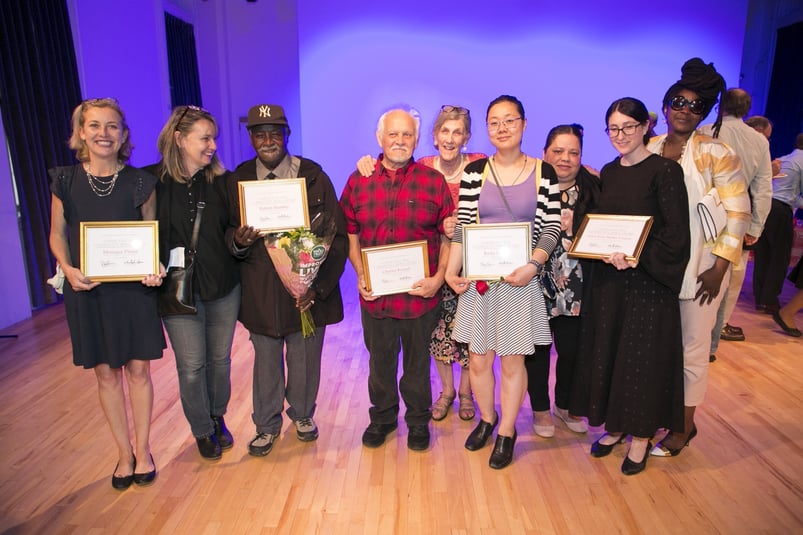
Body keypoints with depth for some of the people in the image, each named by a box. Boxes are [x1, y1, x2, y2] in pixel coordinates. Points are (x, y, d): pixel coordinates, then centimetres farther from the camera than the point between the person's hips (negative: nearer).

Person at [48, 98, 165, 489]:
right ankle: (124, 453, 28)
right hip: (87, 290, 1)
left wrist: (155, 268, -15)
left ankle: (142, 450, 26)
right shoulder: (65, 181, 0)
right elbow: (57, 234, 7)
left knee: (138, 370, 8)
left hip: (134, 288, -1)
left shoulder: (140, 182, -3)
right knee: (106, 374, 10)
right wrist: (68, 269, -12)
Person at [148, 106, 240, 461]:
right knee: (191, 365, 7)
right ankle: (202, 431, 29)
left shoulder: (221, 181, 0)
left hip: (223, 285, 2)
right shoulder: (152, 181, -6)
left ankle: (218, 419, 37)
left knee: (220, 358, 15)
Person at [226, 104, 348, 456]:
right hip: (260, 290, 1)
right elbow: (229, 233, 7)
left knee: (305, 358, 12)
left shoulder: (314, 176, -4)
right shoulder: (237, 179, 2)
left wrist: (319, 286, -14)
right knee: (266, 359, 13)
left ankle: (302, 414, 40)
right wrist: (237, 240, -19)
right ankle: (267, 425, 36)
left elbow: (337, 236, -6)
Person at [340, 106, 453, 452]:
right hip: (375, 293, 2)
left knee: (417, 362, 16)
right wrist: (360, 274, -4)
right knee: (380, 361, 18)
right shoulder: (358, 181, 2)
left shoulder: (434, 182, -3)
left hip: (421, 293, -1)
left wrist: (439, 277, -11)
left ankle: (418, 420, 38)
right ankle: (382, 417, 41)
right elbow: (350, 233, 7)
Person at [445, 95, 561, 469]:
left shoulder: (543, 173, 1)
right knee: (478, 359, 10)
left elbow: (552, 226, -1)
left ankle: (507, 431, 27)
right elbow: (462, 226, 0)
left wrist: (533, 265, -16)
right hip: (479, 278, 1)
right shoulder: (474, 172, 2)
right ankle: (486, 419, 35)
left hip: (521, 278, -1)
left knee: (513, 360, 8)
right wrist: (451, 272, -11)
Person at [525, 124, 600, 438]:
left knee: (572, 349, 12)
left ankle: (565, 405, 36)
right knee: (538, 348, 10)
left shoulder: (592, 189, 3)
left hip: (576, 288, 3)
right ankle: (540, 408, 30)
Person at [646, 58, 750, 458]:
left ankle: (684, 426, 24)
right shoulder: (649, 152, 6)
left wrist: (719, 268, -11)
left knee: (691, 349, 7)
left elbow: (737, 213, -7)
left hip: (698, 269, -3)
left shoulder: (716, 153, -6)